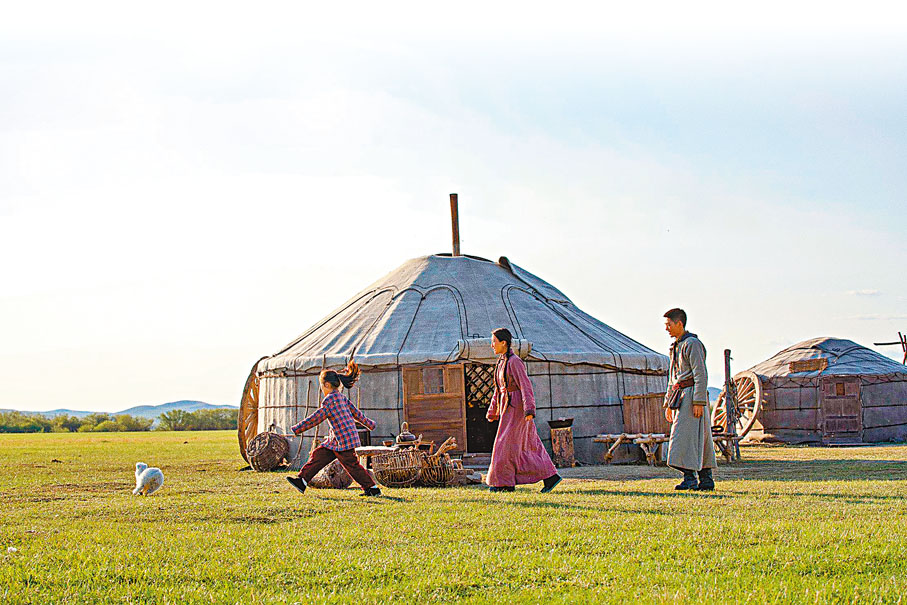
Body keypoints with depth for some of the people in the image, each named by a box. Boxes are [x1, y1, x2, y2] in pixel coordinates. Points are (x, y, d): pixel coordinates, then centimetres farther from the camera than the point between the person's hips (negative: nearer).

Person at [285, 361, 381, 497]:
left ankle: (372, 488, 4)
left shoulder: (330, 399, -15)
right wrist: (368, 423, 37)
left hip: (343, 439, -10)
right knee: (318, 455, 7)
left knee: (352, 465, -3)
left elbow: (317, 418, -17)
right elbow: (356, 412, 22)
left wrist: (298, 428, -13)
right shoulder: (342, 397, 13)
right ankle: (302, 481, 6)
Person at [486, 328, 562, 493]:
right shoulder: (502, 362, 15)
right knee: (530, 445, 7)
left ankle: (504, 482, 2)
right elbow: (499, 389, 22)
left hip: (516, 406, -9)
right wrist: (492, 411, 24)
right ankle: (551, 477, 7)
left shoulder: (514, 361, -13)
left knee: (506, 444, -5)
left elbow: (526, 385, -19)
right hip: (507, 406, 9)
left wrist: (529, 410, -26)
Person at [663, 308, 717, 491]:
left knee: (685, 437, -14)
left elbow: (701, 375, -16)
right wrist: (668, 403, 23)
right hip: (679, 397, 9)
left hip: (691, 394, -9)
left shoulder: (692, 344, -10)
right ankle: (706, 480, 10)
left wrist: (699, 402, -22)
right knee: (700, 441, 8)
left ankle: (690, 479, -16)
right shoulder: (676, 346, 19)